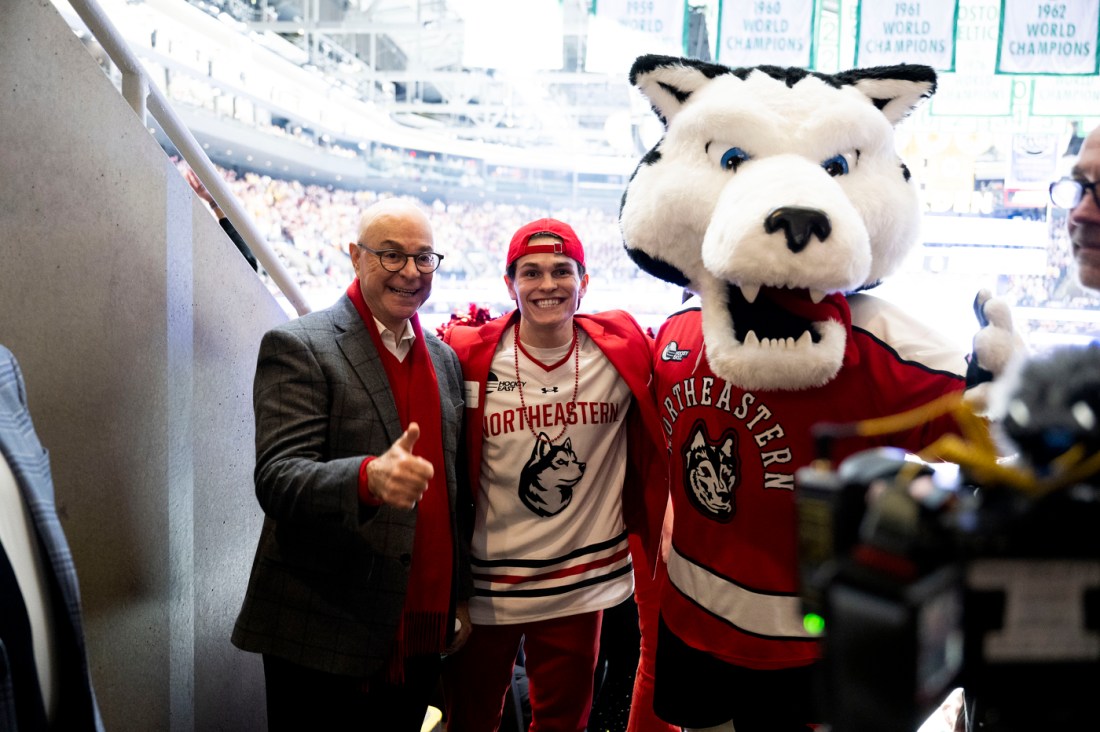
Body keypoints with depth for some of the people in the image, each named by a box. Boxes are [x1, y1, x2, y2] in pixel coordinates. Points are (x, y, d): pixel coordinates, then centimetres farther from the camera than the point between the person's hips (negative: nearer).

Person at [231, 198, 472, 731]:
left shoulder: (445, 360, 11)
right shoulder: (297, 347, -9)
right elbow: (276, 479, -19)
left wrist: (460, 597, 16)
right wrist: (369, 476, -38)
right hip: (323, 639, -5)